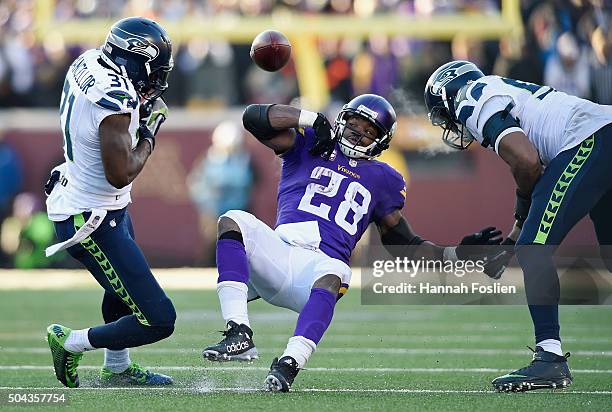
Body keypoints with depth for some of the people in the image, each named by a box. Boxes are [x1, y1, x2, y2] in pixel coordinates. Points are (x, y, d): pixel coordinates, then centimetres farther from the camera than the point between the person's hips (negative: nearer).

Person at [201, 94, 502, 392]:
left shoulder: (382, 180, 24)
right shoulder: (309, 145, 21)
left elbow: (404, 245, 28)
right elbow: (253, 117, 9)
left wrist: (458, 254, 16)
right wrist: (313, 120, 7)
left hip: (322, 266, -1)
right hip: (279, 249, 1)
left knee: (332, 276, -38)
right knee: (235, 221, -29)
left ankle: (290, 364, -54)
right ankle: (239, 336, -36)